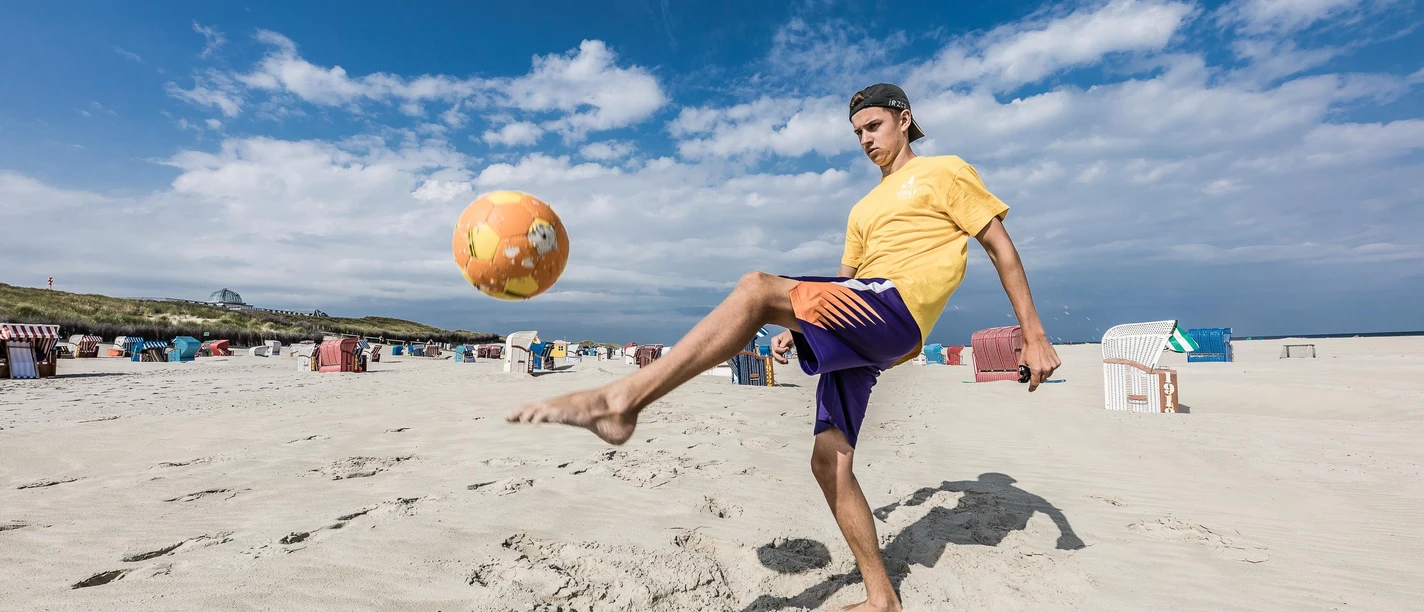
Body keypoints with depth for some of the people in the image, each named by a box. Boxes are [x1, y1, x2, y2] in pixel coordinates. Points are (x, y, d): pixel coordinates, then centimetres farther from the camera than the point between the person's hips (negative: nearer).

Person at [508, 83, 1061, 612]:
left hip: (898, 311, -8)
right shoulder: (864, 209, 32)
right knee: (829, 459, -1)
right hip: (856, 334, 8)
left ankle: (620, 400, -36)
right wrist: (797, 328, 16)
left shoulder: (944, 172, 13)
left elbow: (1001, 247, 9)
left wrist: (1034, 337, 3)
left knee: (756, 288, -28)